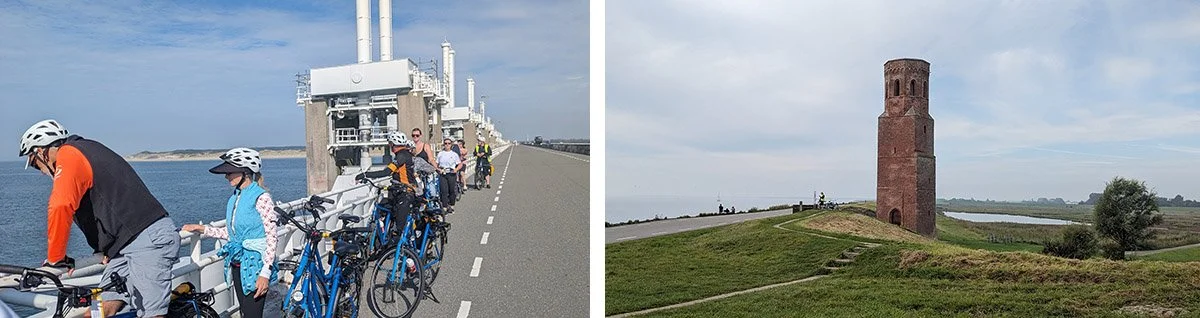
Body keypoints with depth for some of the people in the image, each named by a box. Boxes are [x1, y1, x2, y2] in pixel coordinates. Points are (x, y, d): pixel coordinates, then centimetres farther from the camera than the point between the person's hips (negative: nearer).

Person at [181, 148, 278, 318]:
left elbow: (271, 237, -17)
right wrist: (202, 229, 11)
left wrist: (265, 273, -20)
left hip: (255, 265, -8)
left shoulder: (261, 197, -15)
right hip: (238, 264, 8)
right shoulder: (235, 197, 9)